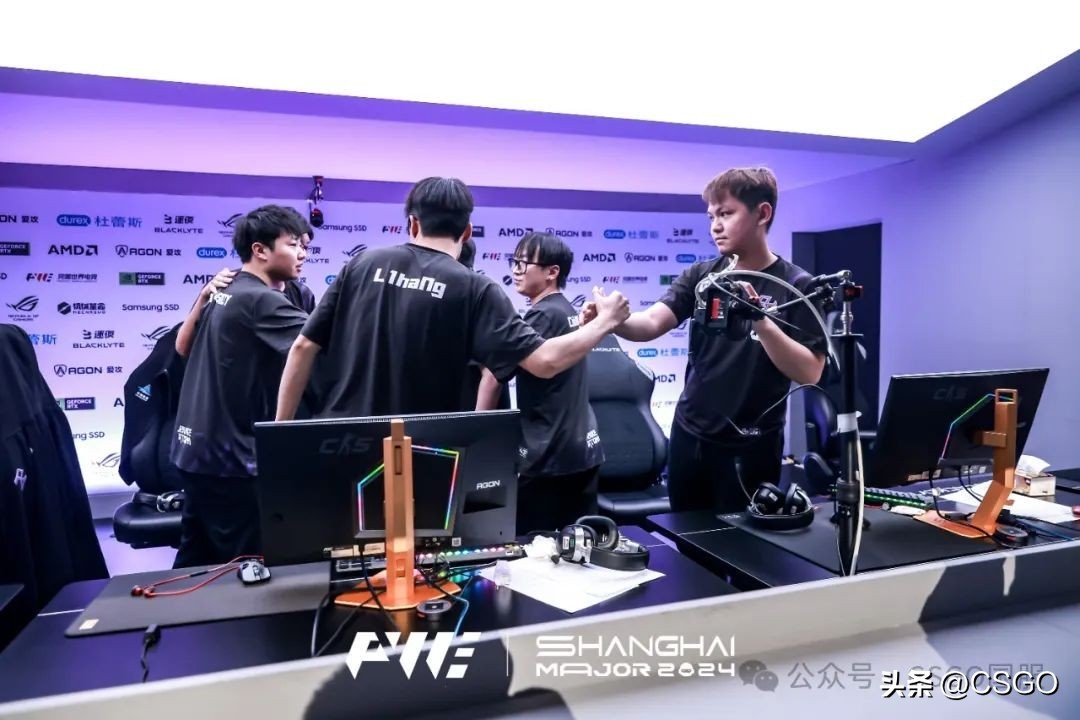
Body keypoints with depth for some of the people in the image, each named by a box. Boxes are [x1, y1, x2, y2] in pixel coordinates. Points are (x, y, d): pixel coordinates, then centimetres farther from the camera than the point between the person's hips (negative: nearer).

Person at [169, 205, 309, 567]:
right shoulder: (261, 301, -17)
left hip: (196, 450, 9)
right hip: (229, 456, -9)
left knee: (195, 561, 18)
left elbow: (183, 347, 22)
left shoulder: (222, 294, 11)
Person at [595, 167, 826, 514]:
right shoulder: (700, 275, 1)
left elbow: (809, 372, -15)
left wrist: (760, 321, -27)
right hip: (689, 435, 4)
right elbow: (651, 323, -13)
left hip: (750, 447, -4)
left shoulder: (797, 286, -8)